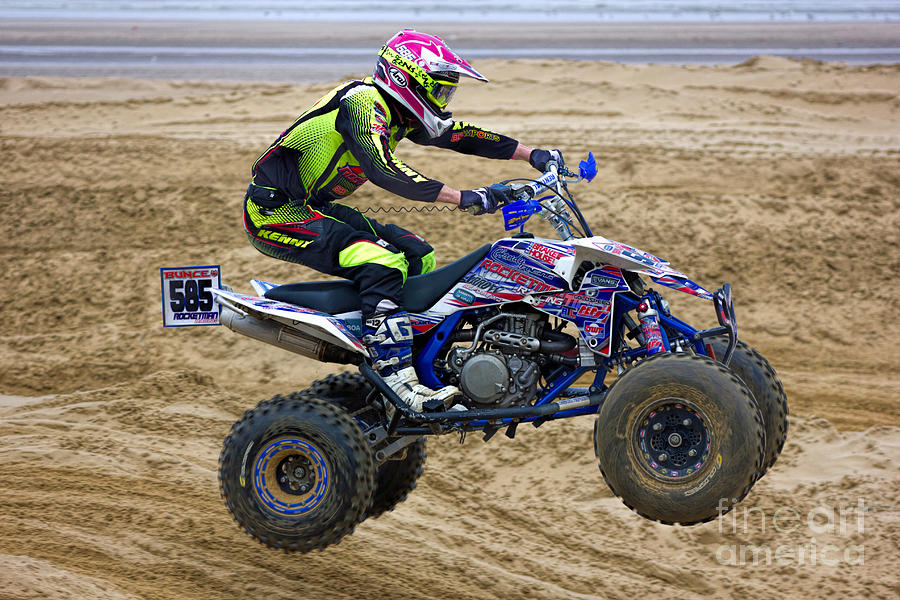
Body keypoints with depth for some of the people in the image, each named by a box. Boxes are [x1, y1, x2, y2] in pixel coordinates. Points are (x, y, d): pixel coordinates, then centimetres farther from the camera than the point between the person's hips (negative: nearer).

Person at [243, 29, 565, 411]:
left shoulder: (403, 113, 8)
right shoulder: (363, 103, -22)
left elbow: (457, 134, 16)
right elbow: (382, 170, -35)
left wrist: (531, 155, 10)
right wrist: (462, 198, -39)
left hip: (313, 206, 10)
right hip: (274, 211, -10)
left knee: (418, 257, 8)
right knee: (382, 262, -27)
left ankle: (431, 361, 12)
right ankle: (396, 377, -31)